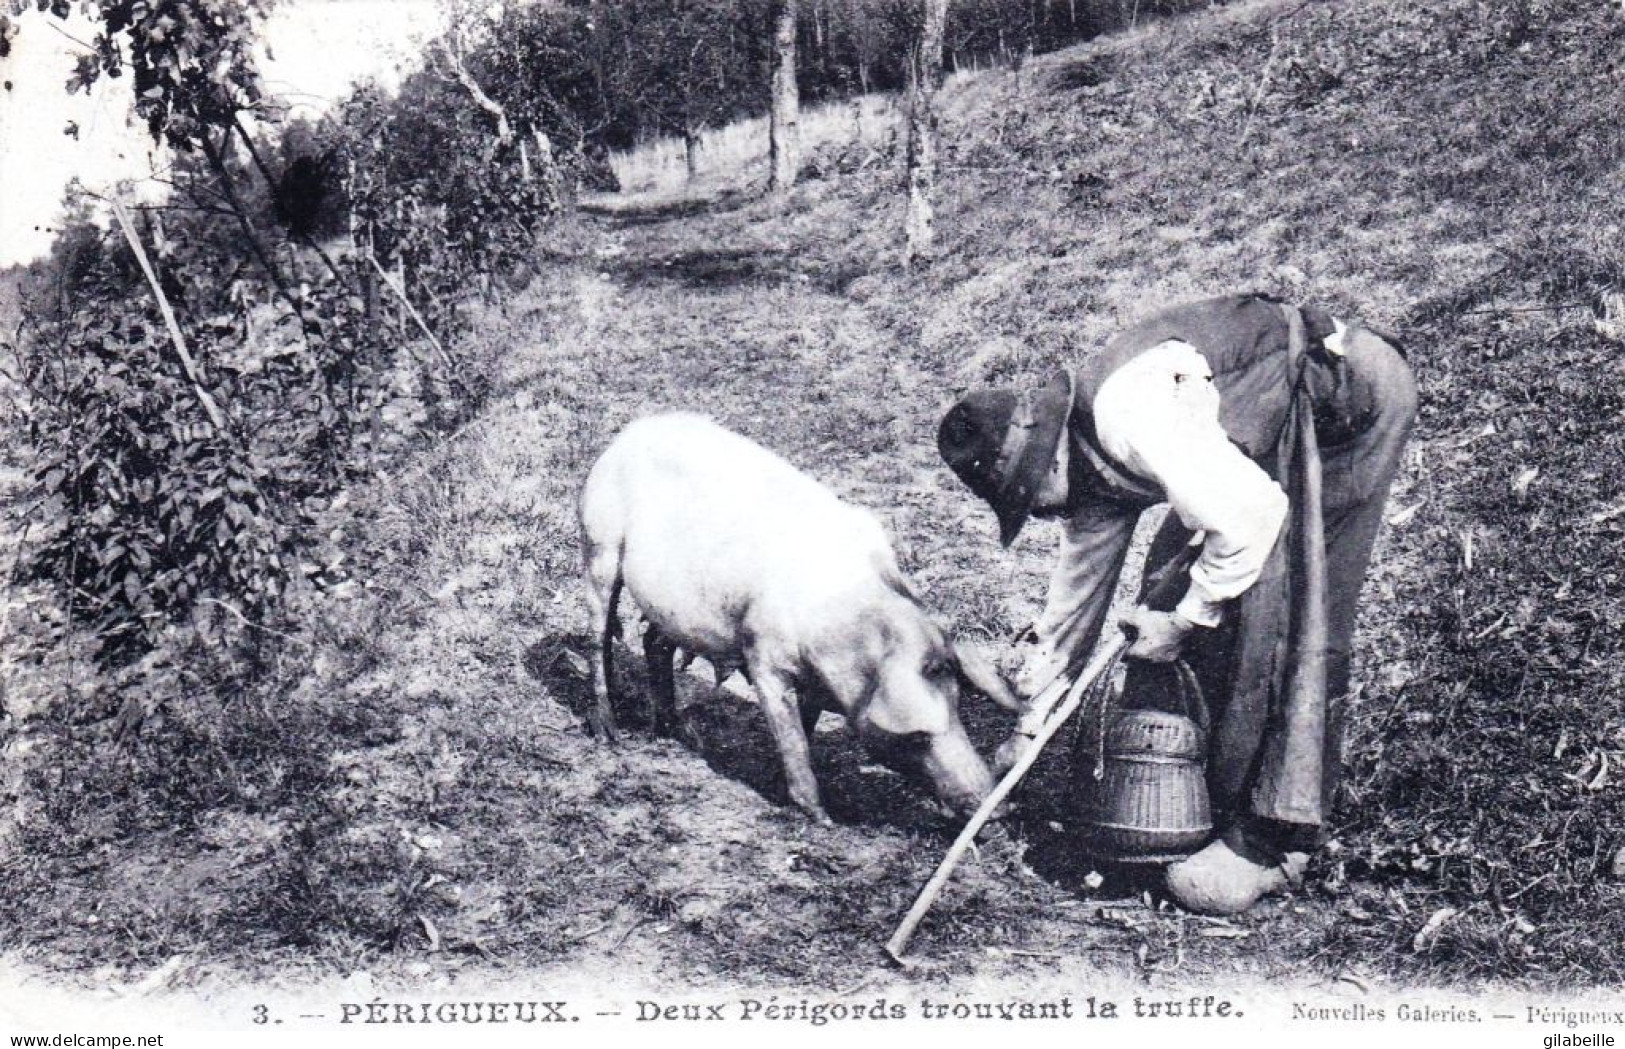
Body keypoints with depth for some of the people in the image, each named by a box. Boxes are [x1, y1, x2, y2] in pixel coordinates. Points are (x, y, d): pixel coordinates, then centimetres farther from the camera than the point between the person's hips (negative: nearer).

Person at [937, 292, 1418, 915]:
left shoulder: (1124, 415, -28)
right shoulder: (1090, 450, 2)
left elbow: (1253, 513, -29)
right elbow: (1084, 566, 15)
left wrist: (1184, 620, -16)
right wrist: (1036, 704, 19)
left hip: (1351, 396, -9)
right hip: (1281, 428, 9)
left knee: (1281, 619, -14)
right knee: (1170, 576, 5)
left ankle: (1272, 839, -5)